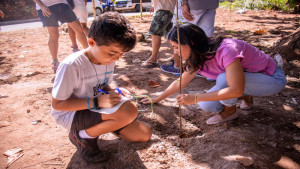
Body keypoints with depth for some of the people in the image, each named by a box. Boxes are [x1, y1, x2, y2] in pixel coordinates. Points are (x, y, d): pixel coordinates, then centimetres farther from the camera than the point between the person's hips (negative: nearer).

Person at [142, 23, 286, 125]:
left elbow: (236, 90, -39)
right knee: (206, 106, -11)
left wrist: (194, 98, -38)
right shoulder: (197, 59, -7)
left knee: (224, 78, -34)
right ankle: (246, 96, 11)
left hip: (273, 79, -7)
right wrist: (157, 99, 8)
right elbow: (179, 83, 6)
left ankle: (230, 110, -4)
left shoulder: (226, 50, -34)